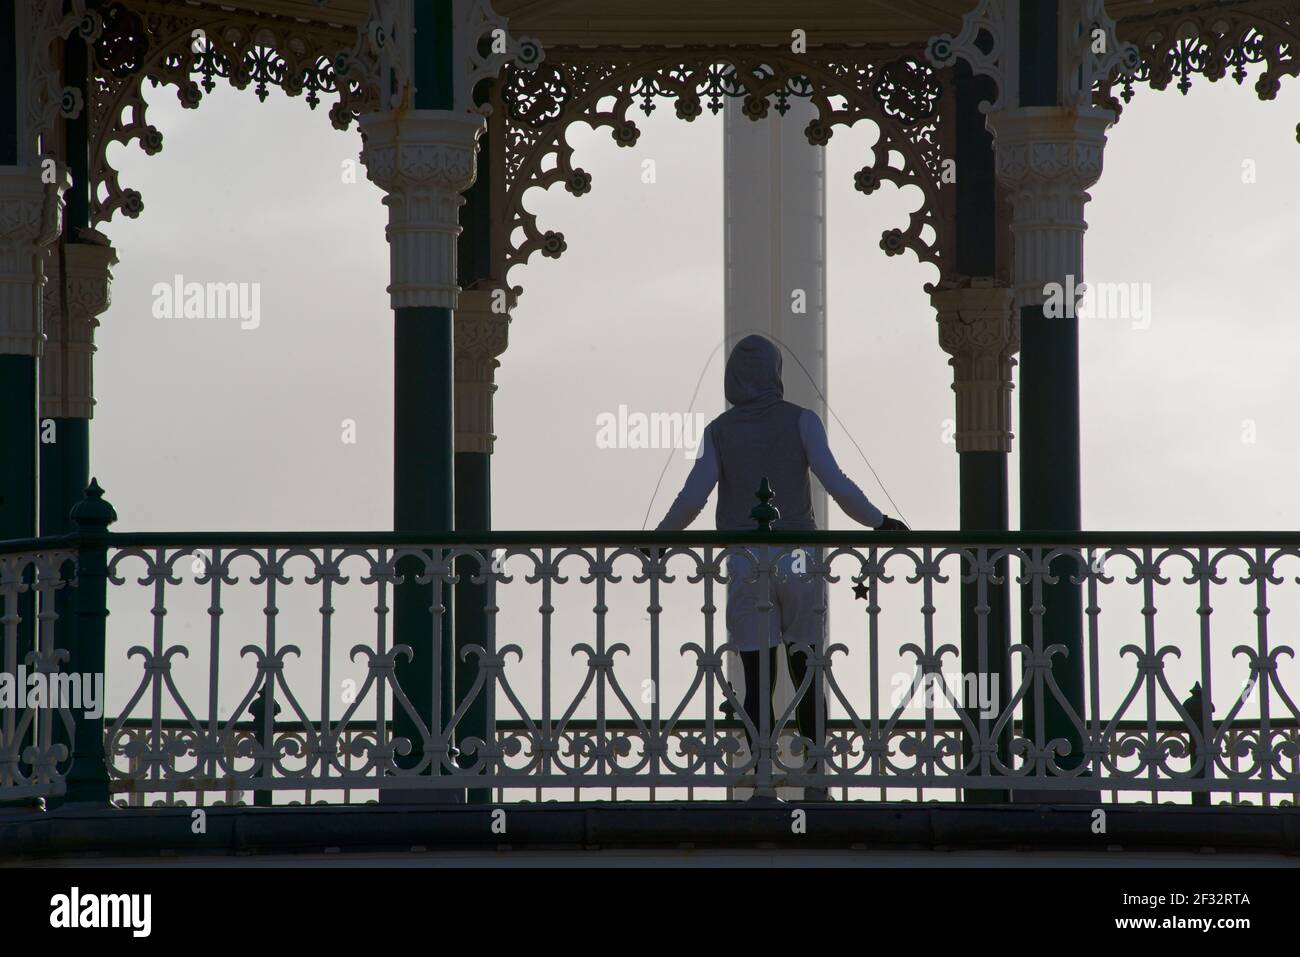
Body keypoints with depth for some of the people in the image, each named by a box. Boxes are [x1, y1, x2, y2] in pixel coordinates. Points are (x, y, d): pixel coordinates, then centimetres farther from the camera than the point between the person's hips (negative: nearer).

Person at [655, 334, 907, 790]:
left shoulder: (719, 430, 3)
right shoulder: (801, 420, -1)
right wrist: (879, 521, 3)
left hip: (745, 565, 0)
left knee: (757, 680, 1)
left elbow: (693, 497, -5)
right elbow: (835, 483, -9)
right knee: (805, 675, 11)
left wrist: (659, 538, 10)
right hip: (798, 559, 0)